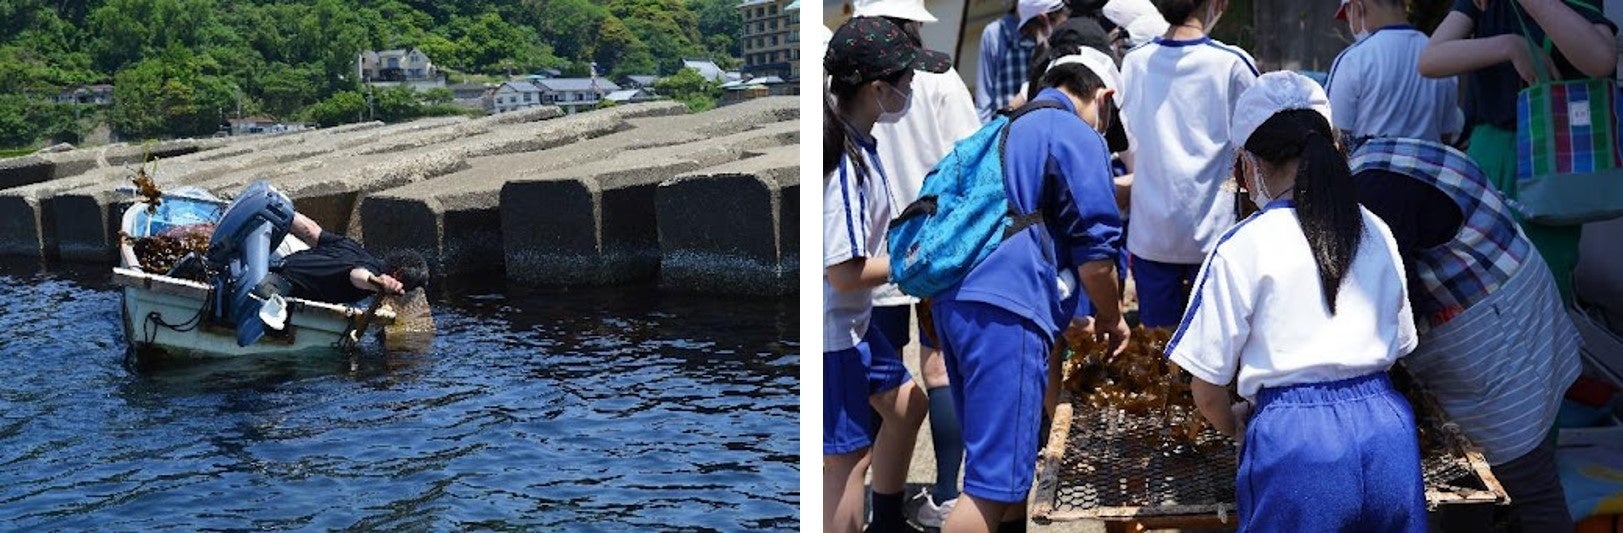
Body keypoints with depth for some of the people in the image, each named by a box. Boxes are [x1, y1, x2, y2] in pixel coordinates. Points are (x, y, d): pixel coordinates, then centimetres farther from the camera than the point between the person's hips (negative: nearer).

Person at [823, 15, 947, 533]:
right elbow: (844, 273, -26)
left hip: (853, 321, 11)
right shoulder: (845, 162, -28)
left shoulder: (856, 143, 1)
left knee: (904, 403, 24)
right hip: (829, 329, -11)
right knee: (847, 454, -3)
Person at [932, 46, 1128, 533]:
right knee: (995, 479, -9)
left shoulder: (1004, 129, 25)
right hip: (1006, 310, -9)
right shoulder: (1078, 137, -1)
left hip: (952, 300, 9)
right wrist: (1111, 318, 14)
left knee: (1008, 459, 21)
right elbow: (1094, 250, -5)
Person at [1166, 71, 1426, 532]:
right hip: (1388, 431, 5)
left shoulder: (1242, 248, -8)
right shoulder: (1376, 233, 7)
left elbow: (1207, 386, -4)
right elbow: (1399, 345, 16)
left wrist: (1234, 425, 16)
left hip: (1295, 442, -4)